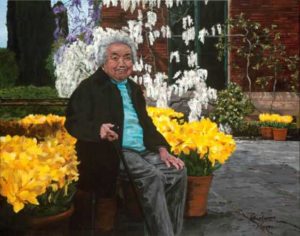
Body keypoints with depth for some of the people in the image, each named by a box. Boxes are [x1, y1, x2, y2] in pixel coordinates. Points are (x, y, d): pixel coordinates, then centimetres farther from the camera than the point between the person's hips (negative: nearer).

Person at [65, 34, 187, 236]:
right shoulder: (90, 87, 1)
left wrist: (161, 149, 2)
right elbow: (74, 122, -9)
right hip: (113, 152, -6)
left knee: (178, 171, -14)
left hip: (143, 151, 7)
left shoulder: (134, 89, 21)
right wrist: (98, 129, -32)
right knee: (152, 177, -29)